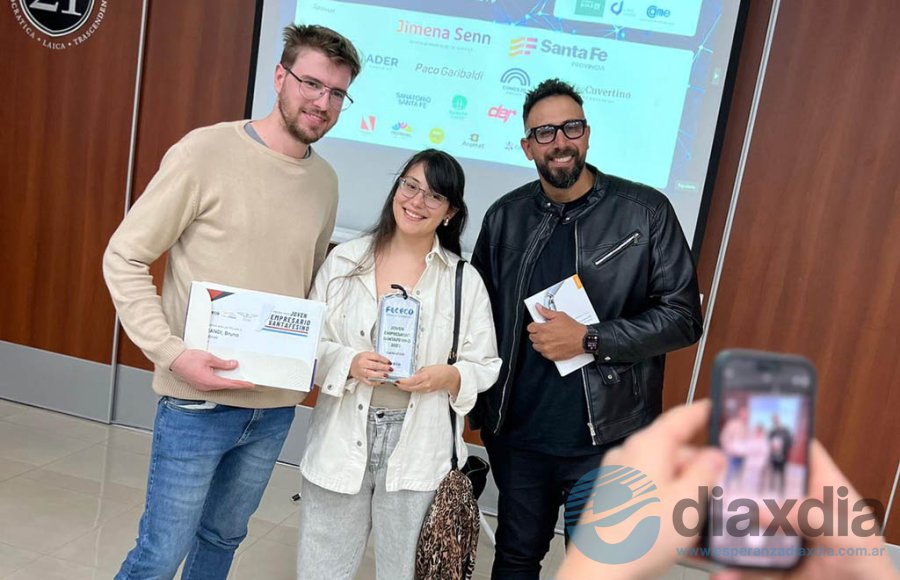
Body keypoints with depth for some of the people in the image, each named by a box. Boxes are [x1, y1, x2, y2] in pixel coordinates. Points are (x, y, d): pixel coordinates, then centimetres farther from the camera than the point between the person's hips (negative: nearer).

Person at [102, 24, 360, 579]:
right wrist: (172, 352, -18)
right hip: (198, 402, -5)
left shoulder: (326, 181, 4)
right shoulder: (207, 151, -12)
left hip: (275, 408, 5)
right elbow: (124, 257, -9)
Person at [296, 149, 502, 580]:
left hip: (419, 451, -1)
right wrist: (348, 364, -16)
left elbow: (486, 367, 3)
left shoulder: (466, 281, 0)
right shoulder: (344, 260, 1)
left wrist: (449, 376, -17)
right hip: (342, 443, 1)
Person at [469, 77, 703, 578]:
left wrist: (589, 340, -17)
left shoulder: (645, 211, -7)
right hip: (517, 434, 3)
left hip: (607, 440, -2)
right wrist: (479, 410, 5)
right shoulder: (506, 217, 2)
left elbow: (683, 317, -8)